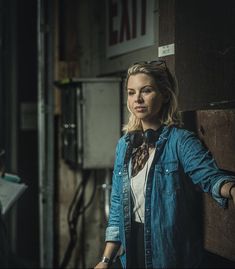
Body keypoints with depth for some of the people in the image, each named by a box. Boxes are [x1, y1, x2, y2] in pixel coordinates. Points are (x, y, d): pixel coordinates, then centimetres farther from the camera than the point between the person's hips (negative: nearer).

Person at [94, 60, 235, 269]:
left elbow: (209, 175, -30)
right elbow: (117, 205, 9)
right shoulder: (125, 144, 6)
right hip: (133, 246, 5)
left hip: (170, 250, -5)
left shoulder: (181, 141, -11)